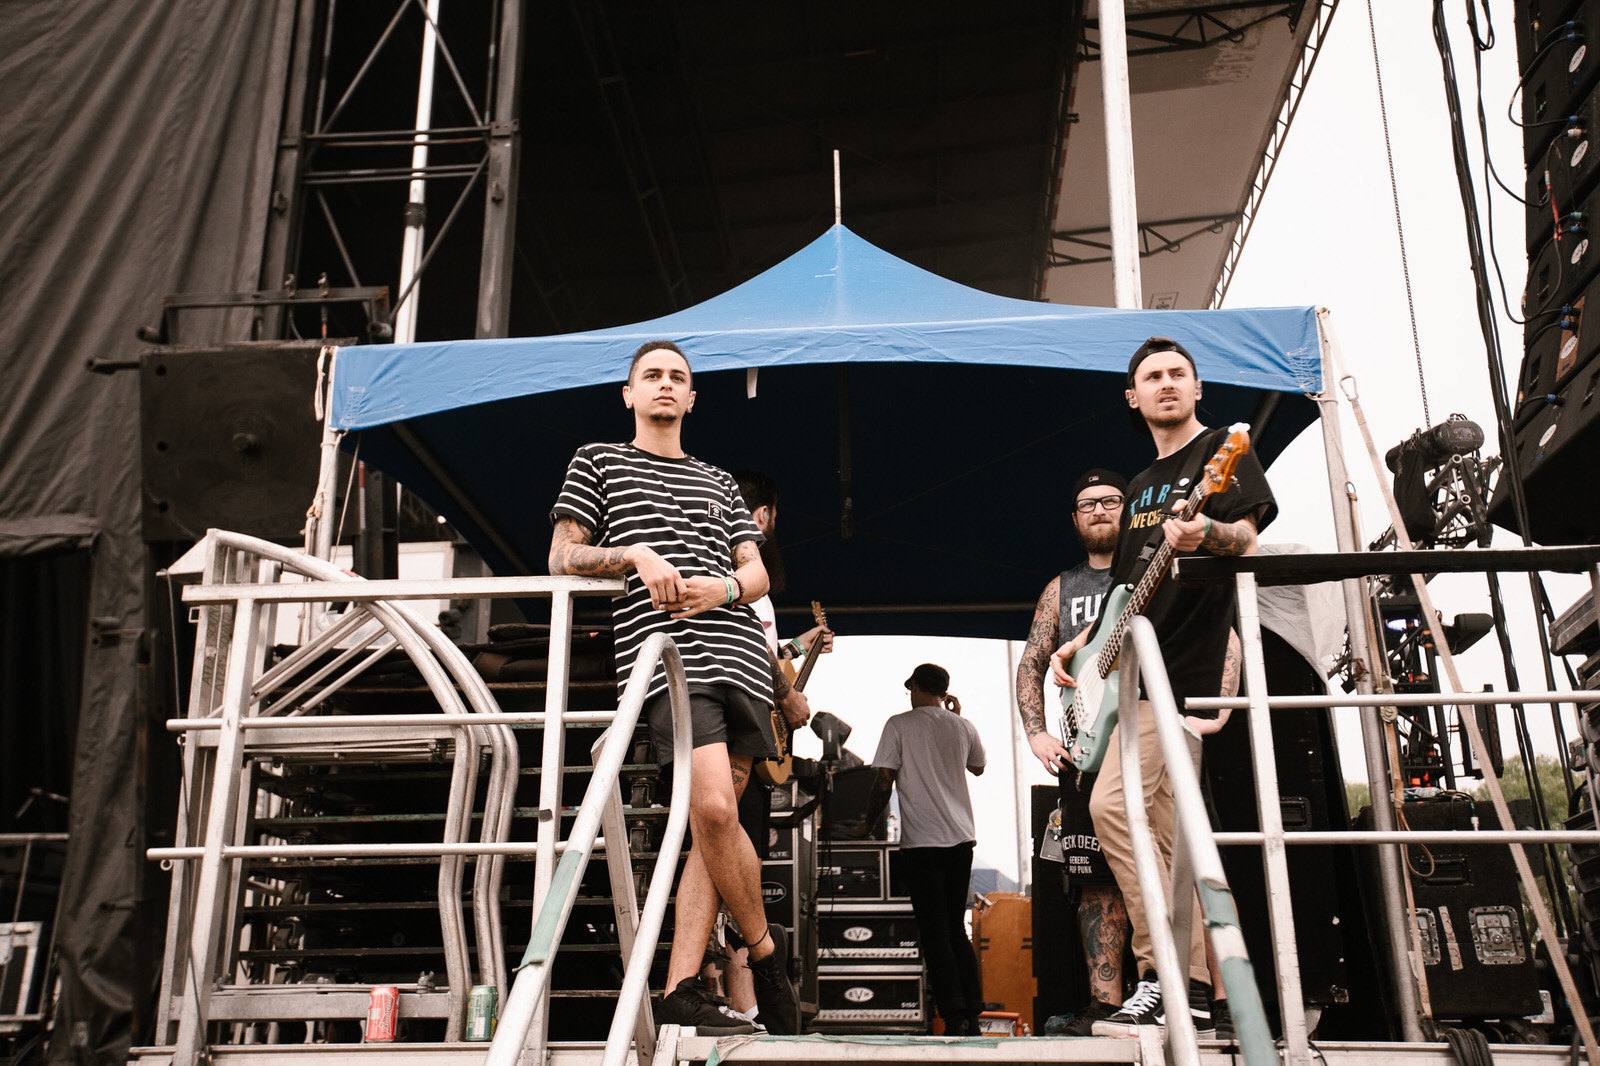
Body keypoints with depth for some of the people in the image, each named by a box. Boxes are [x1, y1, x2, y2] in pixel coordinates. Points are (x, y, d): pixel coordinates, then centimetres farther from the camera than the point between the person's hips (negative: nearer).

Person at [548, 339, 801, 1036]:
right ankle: (768, 952, 3)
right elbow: (562, 557, 9)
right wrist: (638, 556, -8)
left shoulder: (718, 482, 26)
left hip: (740, 652, 5)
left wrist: (727, 588, -4)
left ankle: (681, 995, 3)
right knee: (713, 809, -20)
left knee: (714, 820, -1)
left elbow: (756, 571, 19)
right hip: (664, 653, -4)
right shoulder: (598, 462, 17)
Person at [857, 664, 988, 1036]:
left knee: (935, 932, -1)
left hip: (921, 841, -4)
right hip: (961, 837, 5)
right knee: (956, 928, 14)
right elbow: (979, 767, 27)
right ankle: (972, 1015, 13)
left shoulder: (899, 725, -3)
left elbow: (884, 781, -7)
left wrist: (867, 825, 7)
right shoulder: (963, 727, 8)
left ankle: (954, 1017, -7)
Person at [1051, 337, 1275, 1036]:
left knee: (1112, 806, -17)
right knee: (1167, 834, 6)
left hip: (1183, 667, -8)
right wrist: (1079, 644, 15)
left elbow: (1247, 538, -13)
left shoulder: (1223, 451, 2)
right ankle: (1192, 992, 11)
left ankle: (1165, 974, -10)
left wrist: (1205, 532, -34)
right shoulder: (1141, 487, 24)